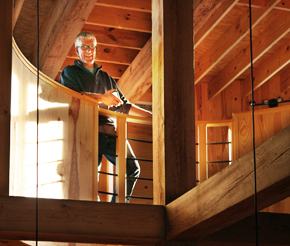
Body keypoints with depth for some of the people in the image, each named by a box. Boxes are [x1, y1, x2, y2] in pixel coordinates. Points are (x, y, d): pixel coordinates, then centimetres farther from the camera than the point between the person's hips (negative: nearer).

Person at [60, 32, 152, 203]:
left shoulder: (105, 76, 30)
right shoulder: (69, 72, 15)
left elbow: (122, 105, 32)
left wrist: (150, 115, 25)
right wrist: (102, 98, -11)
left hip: (110, 128, 5)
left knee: (132, 168, -6)